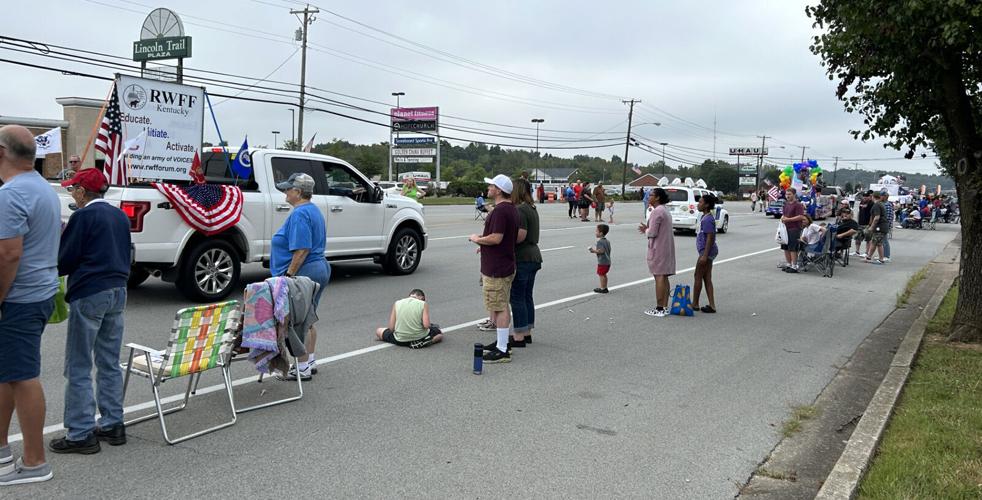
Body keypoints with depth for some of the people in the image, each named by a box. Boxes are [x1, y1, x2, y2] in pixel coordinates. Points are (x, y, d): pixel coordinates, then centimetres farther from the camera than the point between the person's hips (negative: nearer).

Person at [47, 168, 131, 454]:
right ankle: (112, 425, 18)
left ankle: (81, 435, 2)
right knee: (110, 364, 14)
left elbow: (64, 260, -8)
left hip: (89, 295, -8)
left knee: (78, 368, 0)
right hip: (117, 292, 8)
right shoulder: (120, 216, 13)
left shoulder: (83, 216, -10)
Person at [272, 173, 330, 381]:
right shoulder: (313, 210, 14)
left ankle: (302, 368, 5)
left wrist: (288, 274, -20)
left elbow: (302, 249, -25)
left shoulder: (300, 214, -18)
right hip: (320, 268, 11)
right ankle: (310, 362, 28)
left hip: (305, 272, -11)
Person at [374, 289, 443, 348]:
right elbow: (426, 325, -18)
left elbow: (391, 328, -4)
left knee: (378, 331, 26)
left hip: (400, 341, 2)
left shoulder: (397, 303, 1)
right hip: (420, 338, -2)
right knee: (440, 334, 24)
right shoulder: (423, 304, -5)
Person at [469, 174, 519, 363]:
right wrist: (484, 243, 19)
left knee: (499, 308, -6)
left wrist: (478, 239, -10)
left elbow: (496, 238, -26)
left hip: (496, 269, -11)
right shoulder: (512, 209, 14)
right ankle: (502, 344, 27)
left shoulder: (500, 210, -20)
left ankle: (502, 351, -3)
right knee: (502, 307, 17)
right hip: (506, 265, 11)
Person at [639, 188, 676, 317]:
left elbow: (652, 233, -19)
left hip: (658, 249, -10)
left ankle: (659, 309, -6)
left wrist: (645, 230, 1)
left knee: (659, 277, -7)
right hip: (667, 248, 10)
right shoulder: (664, 211, 18)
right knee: (664, 277, 11)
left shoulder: (657, 211, -15)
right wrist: (647, 229, 14)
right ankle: (665, 307, 14)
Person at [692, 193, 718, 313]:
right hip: (707, 251, 10)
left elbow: (710, 238, -22)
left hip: (707, 251, -10)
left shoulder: (707, 219, -18)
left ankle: (695, 304, 10)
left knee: (698, 277, 0)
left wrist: (705, 255, -24)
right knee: (707, 278, 10)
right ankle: (711, 305, 11)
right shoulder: (705, 217, 13)